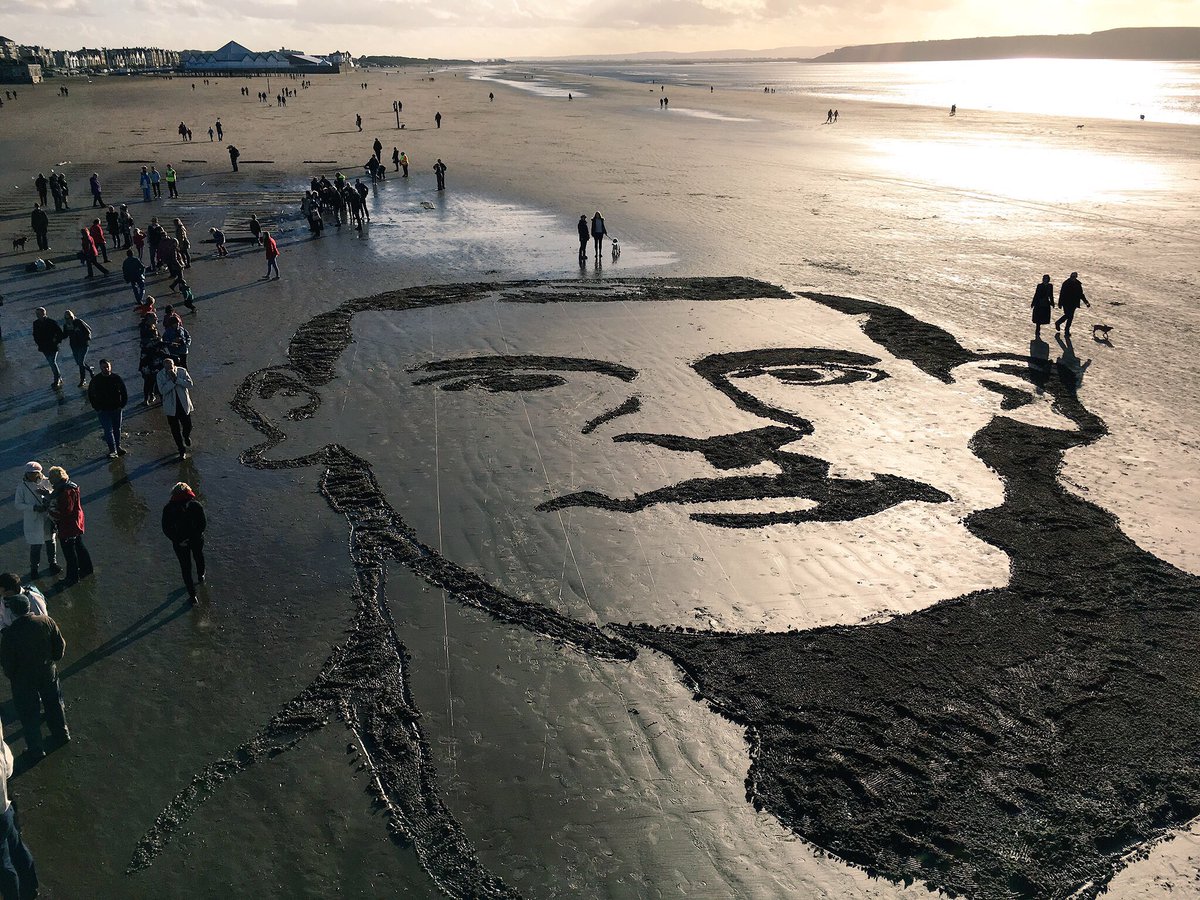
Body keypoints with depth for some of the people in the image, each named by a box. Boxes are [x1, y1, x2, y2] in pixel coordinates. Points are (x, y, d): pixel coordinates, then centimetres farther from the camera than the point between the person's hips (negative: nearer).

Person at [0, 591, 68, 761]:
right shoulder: (46, 622, -19)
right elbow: (60, 646, -7)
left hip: (23, 680, -3)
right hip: (48, 673, 3)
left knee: (29, 715, 17)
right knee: (54, 704, 27)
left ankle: (36, 749, 32)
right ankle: (61, 733, 47)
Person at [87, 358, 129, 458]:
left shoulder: (117, 378, -5)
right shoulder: (96, 380, -8)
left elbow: (124, 392, 5)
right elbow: (90, 395, 1)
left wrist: (122, 405, -2)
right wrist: (96, 408, -4)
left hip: (116, 409, 2)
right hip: (103, 410, -2)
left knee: (117, 428, 15)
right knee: (108, 430, -4)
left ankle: (118, 446, 32)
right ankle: (113, 450, 0)